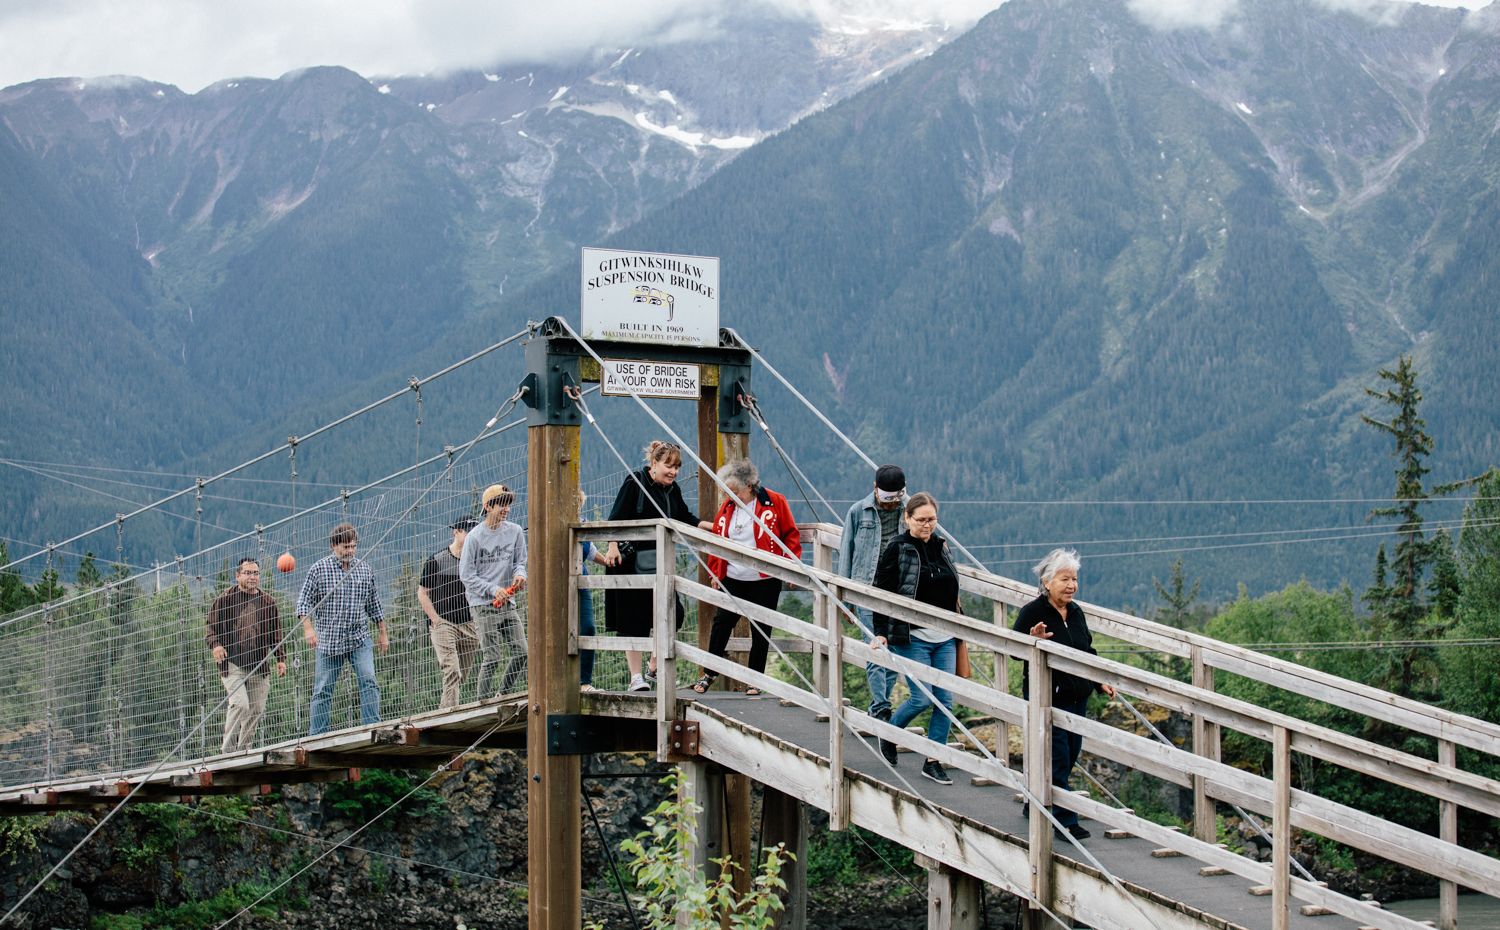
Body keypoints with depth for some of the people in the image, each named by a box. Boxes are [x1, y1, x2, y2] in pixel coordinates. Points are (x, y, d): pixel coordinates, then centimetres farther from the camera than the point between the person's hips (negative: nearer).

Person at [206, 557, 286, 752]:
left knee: (256, 710, 5)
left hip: (259, 667, 5)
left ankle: (244, 750, 16)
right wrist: (215, 645, -15)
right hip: (232, 664, -5)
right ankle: (228, 750, -10)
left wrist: (281, 659, 9)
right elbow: (211, 627, 5)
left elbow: (276, 633, 18)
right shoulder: (225, 600, 3)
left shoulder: (268, 602, 13)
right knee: (239, 704, -19)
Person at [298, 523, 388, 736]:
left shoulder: (364, 569, 9)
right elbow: (304, 601, -1)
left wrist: (383, 634, 18)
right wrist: (308, 628, -16)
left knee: (369, 681, -15)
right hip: (328, 640, -2)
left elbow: (374, 605, 17)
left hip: (360, 639, 2)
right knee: (323, 691, 2)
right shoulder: (319, 569, -1)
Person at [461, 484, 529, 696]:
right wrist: (493, 590, -16)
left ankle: (503, 698, 15)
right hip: (482, 604, -5)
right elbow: (467, 575, -5)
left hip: (508, 602, 5)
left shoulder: (515, 531, 6)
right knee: (492, 657, -10)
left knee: (521, 653, 0)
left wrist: (520, 574, -11)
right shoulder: (475, 536, -6)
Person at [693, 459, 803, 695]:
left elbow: (791, 535, -1)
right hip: (733, 579, 3)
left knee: (761, 630, 5)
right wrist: (716, 570, 11)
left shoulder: (774, 503, -6)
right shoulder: (727, 507, 6)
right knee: (722, 623, 0)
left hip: (765, 581, -3)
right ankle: (709, 673, 11)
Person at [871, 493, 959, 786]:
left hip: (944, 639, 6)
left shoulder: (941, 545, 11)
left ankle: (933, 762, 10)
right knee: (922, 698, -10)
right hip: (912, 638, -6)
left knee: (944, 700, 1)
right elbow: (882, 593, -8)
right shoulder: (897, 549, -7)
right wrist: (880, 632, -15)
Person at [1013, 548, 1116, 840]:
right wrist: (1033, 641, -30)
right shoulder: (1032, 613, -11)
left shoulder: (1076, 612, 10)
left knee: (1071, 753, 12)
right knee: (1059, 758, -8)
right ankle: (1066, 820, -4)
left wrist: (1101, 682, 14)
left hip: (1077, 698, 8)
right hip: (1049, 698, -7)